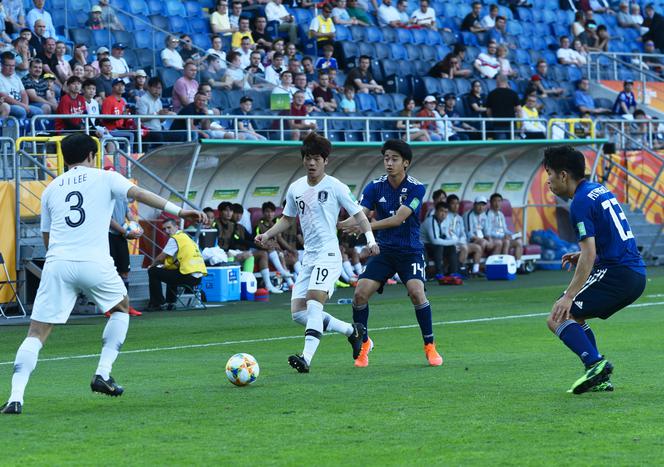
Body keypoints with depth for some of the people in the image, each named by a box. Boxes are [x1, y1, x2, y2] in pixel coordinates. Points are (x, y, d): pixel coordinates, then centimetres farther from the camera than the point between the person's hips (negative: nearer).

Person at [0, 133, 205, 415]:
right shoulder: (104, 178, 10)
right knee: (122, 307, 26)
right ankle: (103, 375, 16)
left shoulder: (51, 189, 20)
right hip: (94, 263, -2)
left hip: (57, 264, 2)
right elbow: (139, 194, -5)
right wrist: (178, 211, -10)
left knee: (37, 333, 2)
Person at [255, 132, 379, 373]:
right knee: (298, 312, 1)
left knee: (313, 304, -23)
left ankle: (307, 358, -29)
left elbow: (358, 215, -2)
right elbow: (287, 219, 24)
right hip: (308, 256, 7)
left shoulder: (336, 187, -5)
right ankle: (352, 331, 17)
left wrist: (370, 239, -18)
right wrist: (268, 235, 8)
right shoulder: (295, 189, 12)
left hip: (328, 254, -7)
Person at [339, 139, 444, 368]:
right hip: (384, 250, 3)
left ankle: (430, 347, -8)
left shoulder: (416, 188, -13)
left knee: (416, 292, -25)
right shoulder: (375, 187, -3)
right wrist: (345, 224, -38)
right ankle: (364, 343, 13)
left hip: (410, 251, -3)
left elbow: (398, 219, -23)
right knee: (360, 293, -11)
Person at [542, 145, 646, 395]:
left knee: (558, 319, -11)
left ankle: (595, 363, -26)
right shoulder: (600, 191, 18)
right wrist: (581, 256, 18)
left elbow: (589, 255, -19)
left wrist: (569, 296, -22)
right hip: (637, 274, 10)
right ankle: (599, 378, 10)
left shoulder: (581, 203, -12)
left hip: (616, 273, -10)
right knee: (574, 317, 21)